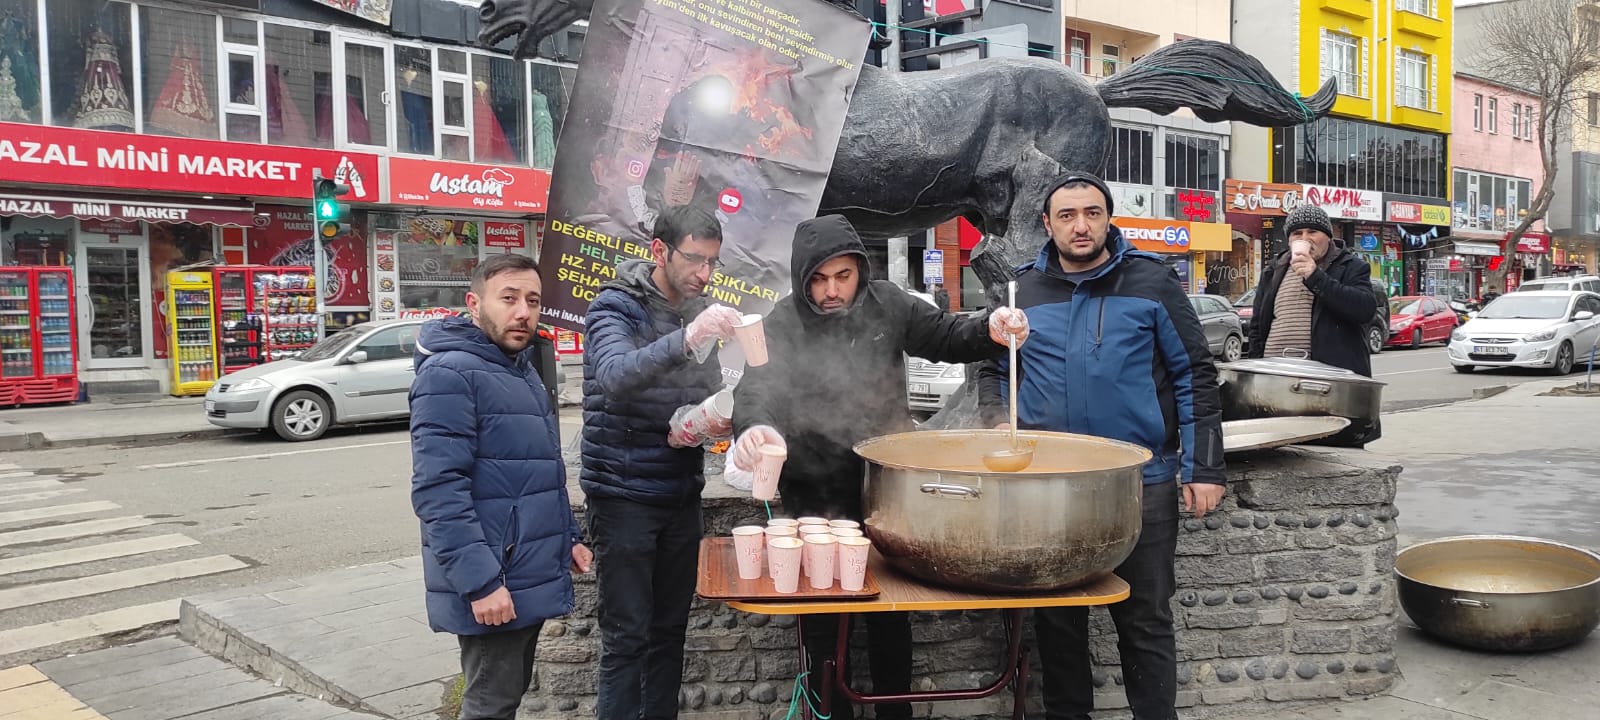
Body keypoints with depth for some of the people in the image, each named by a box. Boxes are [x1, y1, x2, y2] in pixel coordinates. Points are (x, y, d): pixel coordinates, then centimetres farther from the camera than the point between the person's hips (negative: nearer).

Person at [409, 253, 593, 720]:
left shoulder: (521, 369, 14)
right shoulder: (450, 373, -16)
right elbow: (438, 489, -24)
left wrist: (568, 537, 18)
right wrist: (480, 581, -27)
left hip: (531, 577, 9)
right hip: (493, 585, -9)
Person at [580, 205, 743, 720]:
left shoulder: (699, 314, 9)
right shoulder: (615, 307, -10)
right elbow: (615, 377, -30)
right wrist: (685, 340, -45)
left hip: (682, 497, 6)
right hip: (624, 498, -6)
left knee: (670, 632, 14)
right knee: (627, 637, 0)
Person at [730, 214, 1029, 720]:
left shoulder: (887, 304, -6)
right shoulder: (783, 324, -13)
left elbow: (945, 336, 4)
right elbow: (757, 388, -27)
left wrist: (990, 332, -18)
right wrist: (755, 426, -50)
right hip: (816, 495, -2)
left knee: (891, 608, 15)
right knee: (822, 615, 10)